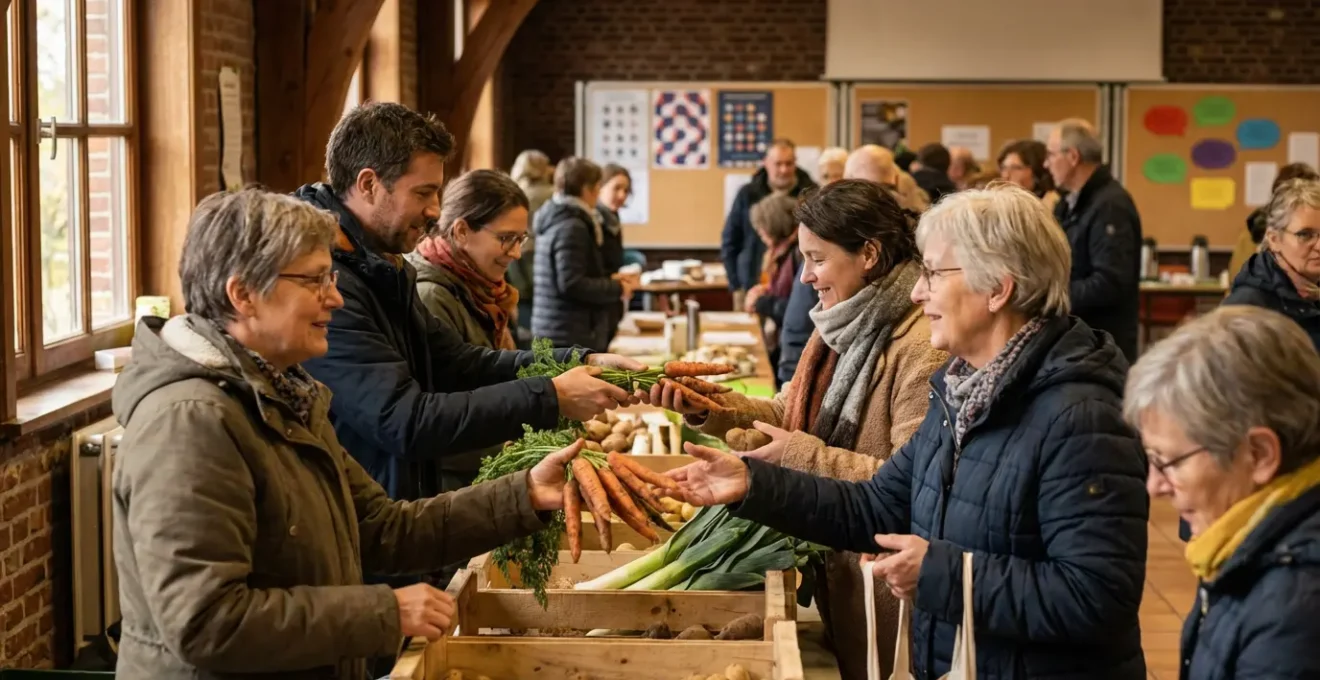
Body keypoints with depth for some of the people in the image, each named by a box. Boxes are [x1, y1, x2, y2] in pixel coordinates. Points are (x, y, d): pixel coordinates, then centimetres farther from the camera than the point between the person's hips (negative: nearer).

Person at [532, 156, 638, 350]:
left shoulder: (558, 220, 16)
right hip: (570, 335, -11)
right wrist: (617, 289, -11)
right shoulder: (571, 227, -16)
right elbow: (571, 284, -22)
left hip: (553, 331, 11)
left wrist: (610, 279, 15)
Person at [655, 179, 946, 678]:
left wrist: (809, 459, -25)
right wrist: (707, 407, -8)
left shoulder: (922, 347, -24)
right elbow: (787, 416, 8)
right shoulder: (841, 327, 6)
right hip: (836, 566, 8)